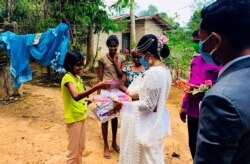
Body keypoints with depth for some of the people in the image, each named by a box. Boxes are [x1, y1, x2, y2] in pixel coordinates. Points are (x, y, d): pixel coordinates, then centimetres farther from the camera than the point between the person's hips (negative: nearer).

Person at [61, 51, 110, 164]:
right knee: (73, 151, 7)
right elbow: (76, 96, -40)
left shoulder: (77, 77, 7)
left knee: (81, 147, 22)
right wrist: (97, 87, -46)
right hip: (73, 119, -8)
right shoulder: (67, 78, -21)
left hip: (81, 117, 8)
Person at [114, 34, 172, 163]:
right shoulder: (164, 69, 3)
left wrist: (123, 105, -18)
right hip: (158, 119, 9)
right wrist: (134, 92, 13)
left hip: (149, 122, -9)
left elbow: (148, 105, -24)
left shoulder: (153, 73, -26)